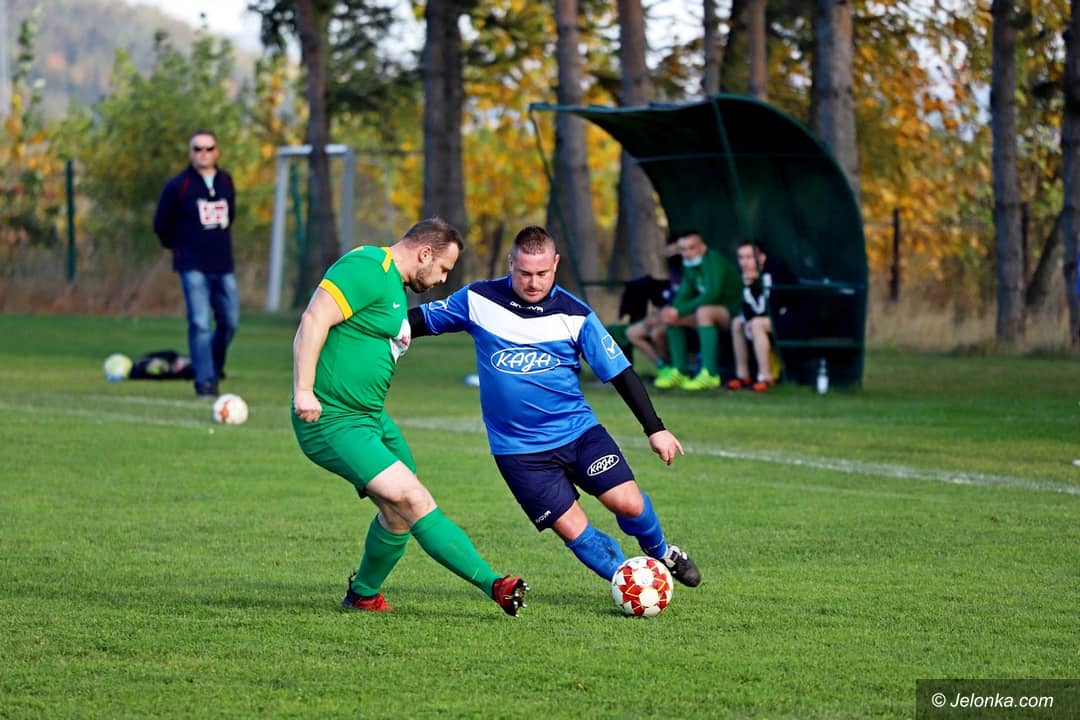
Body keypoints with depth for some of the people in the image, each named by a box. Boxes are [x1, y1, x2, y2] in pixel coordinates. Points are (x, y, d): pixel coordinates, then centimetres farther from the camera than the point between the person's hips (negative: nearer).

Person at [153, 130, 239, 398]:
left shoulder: (226, 182, 9)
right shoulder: (178, 185, -6)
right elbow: (162, 224, 2)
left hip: (223, 265, 5)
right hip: (193, 267, -5)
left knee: (230, 321, 6)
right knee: (200, 323, -13)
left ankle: (215, 367, 31)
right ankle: (205, 381, -10)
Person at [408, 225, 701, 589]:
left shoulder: (574, 315, -5)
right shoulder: (478, 300, -5)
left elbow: (620, 371, -2)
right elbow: (421, 320, 8)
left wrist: (655, 428, -5)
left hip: (579, 431, 1)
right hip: (519, 450, 0)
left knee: (629, 502, -13)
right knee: (572, 529, -9)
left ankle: (661, 553, 19)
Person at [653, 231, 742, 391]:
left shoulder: (714, 261, -19)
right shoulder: (689, 266, 7)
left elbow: (712, 294, -29)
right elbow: (684, 294, 7)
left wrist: (680, 311, -28)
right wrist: (673, 310, -16)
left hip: (733, 312, -9)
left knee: (703, 311, -36)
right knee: (672, 317, 0)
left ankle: (710, 374, -39)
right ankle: (680, 371, 1)